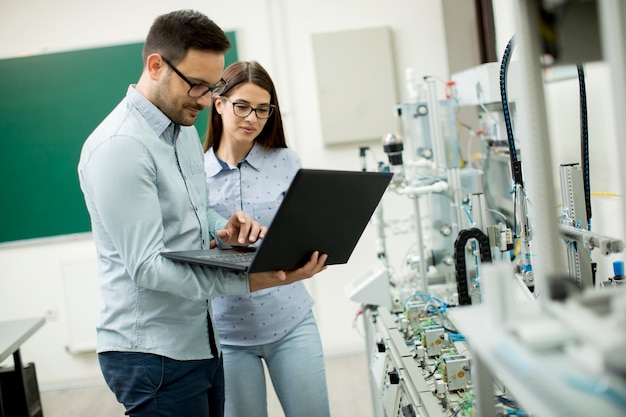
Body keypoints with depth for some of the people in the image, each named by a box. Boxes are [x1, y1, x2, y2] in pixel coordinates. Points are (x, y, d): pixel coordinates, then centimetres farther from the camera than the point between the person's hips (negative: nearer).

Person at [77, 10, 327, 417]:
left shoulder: (185, 128, 9)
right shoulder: (119, 147, -21)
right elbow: (147, 266, -25)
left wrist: (224, 229, -2)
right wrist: (253, 281, -34)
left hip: (200, 340, 9)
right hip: (154, 354, -8)